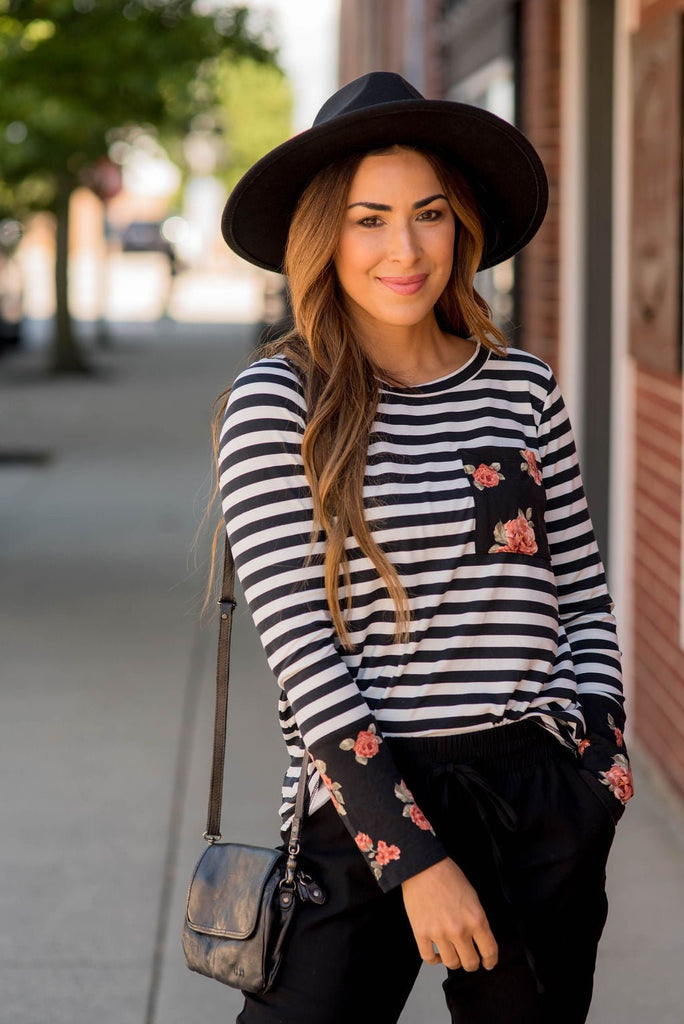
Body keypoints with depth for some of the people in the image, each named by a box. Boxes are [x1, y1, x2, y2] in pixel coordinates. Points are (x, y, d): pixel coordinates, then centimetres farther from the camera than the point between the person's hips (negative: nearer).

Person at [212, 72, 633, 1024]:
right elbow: (299, 650, -9)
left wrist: (597, 765, 0)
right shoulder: (274, 403, -5)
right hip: (369, 807, -3)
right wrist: (415, 857, -13)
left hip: (543, 805, 3)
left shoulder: (523, 387, 6)